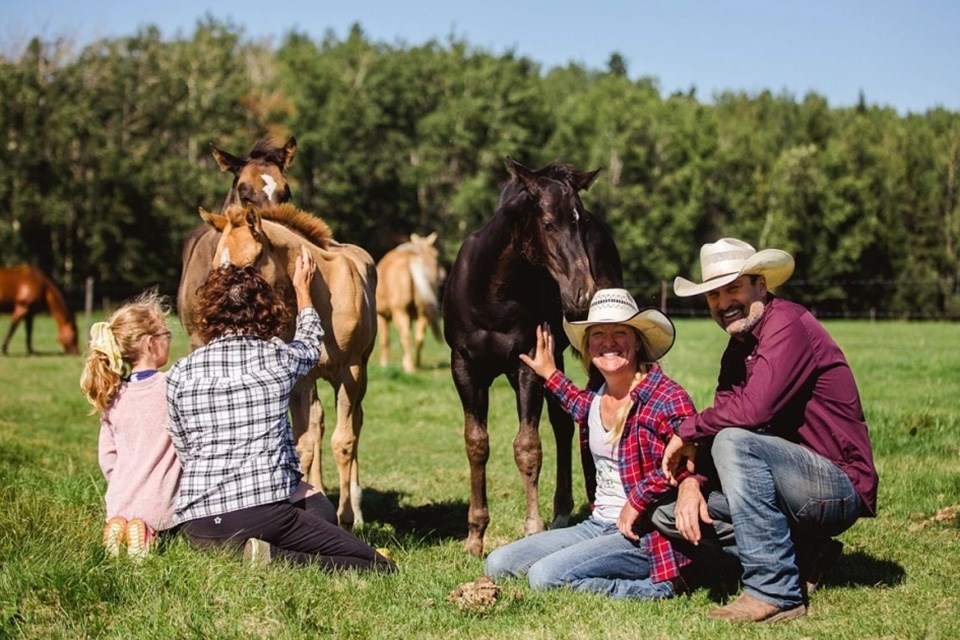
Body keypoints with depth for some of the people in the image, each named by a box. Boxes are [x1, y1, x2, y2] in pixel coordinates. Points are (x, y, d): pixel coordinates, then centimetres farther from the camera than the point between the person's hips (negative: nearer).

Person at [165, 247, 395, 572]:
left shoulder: (180, 374, 7)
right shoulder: (277, 357, 3)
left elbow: (184, 449, 15)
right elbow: (310, 345, 27)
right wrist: (302, 289, 43)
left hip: (196, 525, 5)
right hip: (264, 512, -5)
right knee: (381, 567, -1)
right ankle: (275, 557, -16)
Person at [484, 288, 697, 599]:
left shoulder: (666, 397, -15)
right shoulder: (595, 394, 9)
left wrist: (637, 501, -24)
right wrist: (550, 375, 35)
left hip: (644, 536, -9)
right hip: (598, 525, 9)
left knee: (545, 575, -24)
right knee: (498, 563, 3)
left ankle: (656, 586, -9)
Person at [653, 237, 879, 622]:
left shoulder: (788, 323, -16)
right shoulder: (738, 349, 13)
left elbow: (753, 409, -28)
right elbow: (719, 422, 6)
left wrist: (687, 432, -13)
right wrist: (690, 478, -13)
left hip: (840, 486, -9)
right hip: (800, 483, 9)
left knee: (735, 442, -32)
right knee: (669, 516, 4)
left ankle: (774, 593, -26)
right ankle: (803, 556, 4)